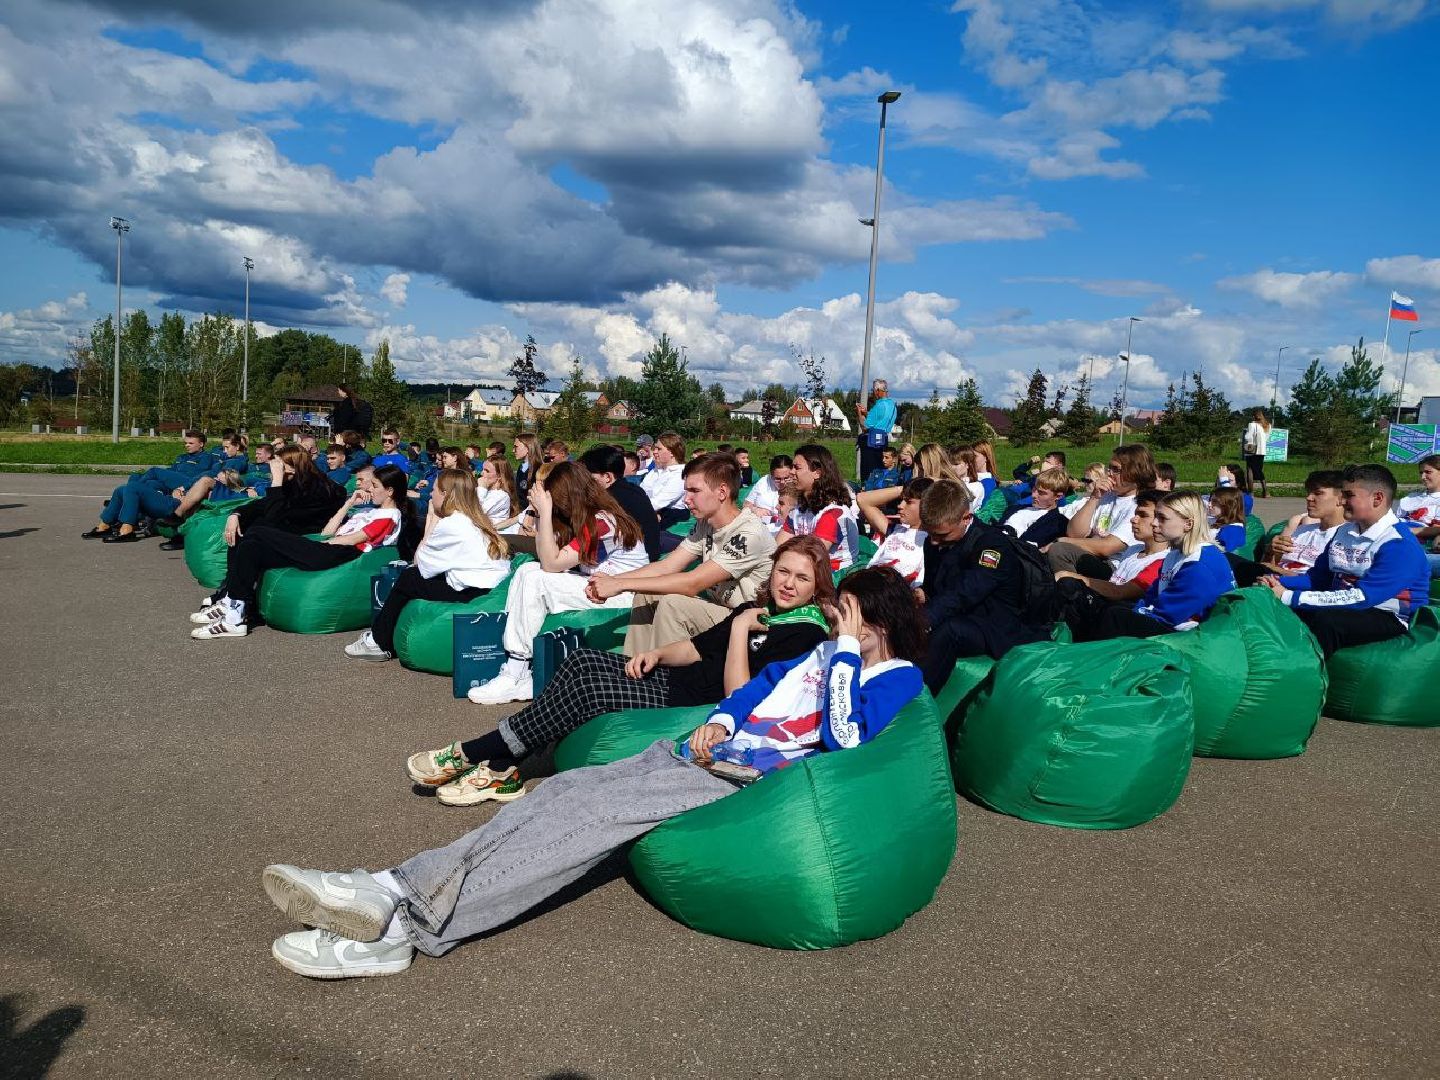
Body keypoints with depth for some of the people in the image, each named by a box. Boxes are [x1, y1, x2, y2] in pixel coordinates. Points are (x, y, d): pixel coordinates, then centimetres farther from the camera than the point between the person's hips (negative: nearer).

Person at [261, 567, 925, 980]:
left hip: (745, 784, -7)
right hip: (704, 754, 8)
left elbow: (846, 739, -17)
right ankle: (401, 889, -26)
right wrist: (717, 722, 8)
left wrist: (846, 651, -10)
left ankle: (407, 927, -33)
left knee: (597, 812, -26)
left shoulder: (897, 679, 0)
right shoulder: (831, 651, 25)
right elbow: (762, 684, 28)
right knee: (568, 790, -15)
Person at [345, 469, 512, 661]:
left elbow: (420, 562, -2)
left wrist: (431, 520, 4)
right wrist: (434, 520, 11)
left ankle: (379, 642, 24)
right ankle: (382, 636, 26)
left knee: (407, 579, 10)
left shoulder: (449, 523, -10)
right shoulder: (476, 519, 15)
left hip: (473, 594, -9)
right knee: (411, 575, 20)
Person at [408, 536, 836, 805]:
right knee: (583, 661, -11)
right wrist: (656, 653, 1)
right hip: (672, 681, 9)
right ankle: (501, 770, -11)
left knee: (585, 688, -20)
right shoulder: (758, 608, 15)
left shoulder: (806, 633, -12)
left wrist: (741, 629, -17)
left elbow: (740, 696, -20)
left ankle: (466, 754, -7)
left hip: (695, 705, -9)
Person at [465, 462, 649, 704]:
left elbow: (551, 563, -19)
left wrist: (545, 511, -18)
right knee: (526, 570, -5)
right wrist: (540, 510, 1)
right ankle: (513, 666, -13)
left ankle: (516, 675, -13)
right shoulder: (584, 518, 10)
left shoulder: (602, 523, -19)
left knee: (536, 580, -20)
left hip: (621, 596, -10)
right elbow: (545, 557, 8)